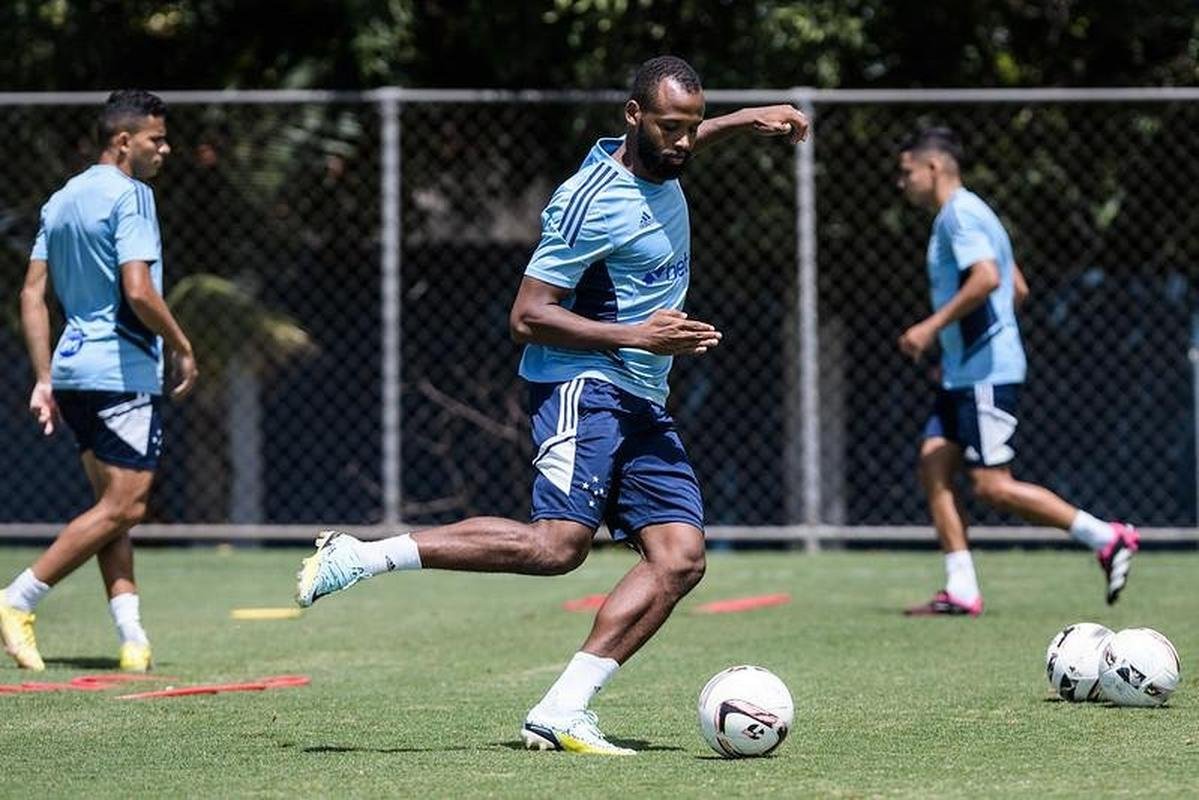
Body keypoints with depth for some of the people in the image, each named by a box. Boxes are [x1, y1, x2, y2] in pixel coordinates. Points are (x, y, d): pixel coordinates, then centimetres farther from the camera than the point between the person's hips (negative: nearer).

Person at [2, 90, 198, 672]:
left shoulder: (62, 200, 15)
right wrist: (183, 349, -8)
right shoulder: (129, 195, -11)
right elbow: (138, 292, -22)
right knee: (122, 508, -6)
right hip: (123, 373, -9)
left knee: (112, 504, 10)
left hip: (73, 369, 9)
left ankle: (133, 638, 5)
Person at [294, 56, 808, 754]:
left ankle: (563, 712, -13)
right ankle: (359, 555, -18)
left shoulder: (660, 167, 12)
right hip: (585, 386, -9)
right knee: (556, 545, -27)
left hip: (643, 407, 9)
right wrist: (636, 335, -20)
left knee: (680, 557, -8)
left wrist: (749, 118, 31)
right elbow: (528, 316, -17)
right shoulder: (592, 201, -16)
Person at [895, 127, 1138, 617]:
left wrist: (931, 327, -24)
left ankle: (1107, 538, -7)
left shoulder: (960, 214, -12)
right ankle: (961, 591, 0)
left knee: (992, 486, -11)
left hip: (986, 375, -11)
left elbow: (987, 278, -28)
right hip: (964, 374, 11)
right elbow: (1018, 289, 24)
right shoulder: (962, 214, 19)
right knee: (933, 468, 3)